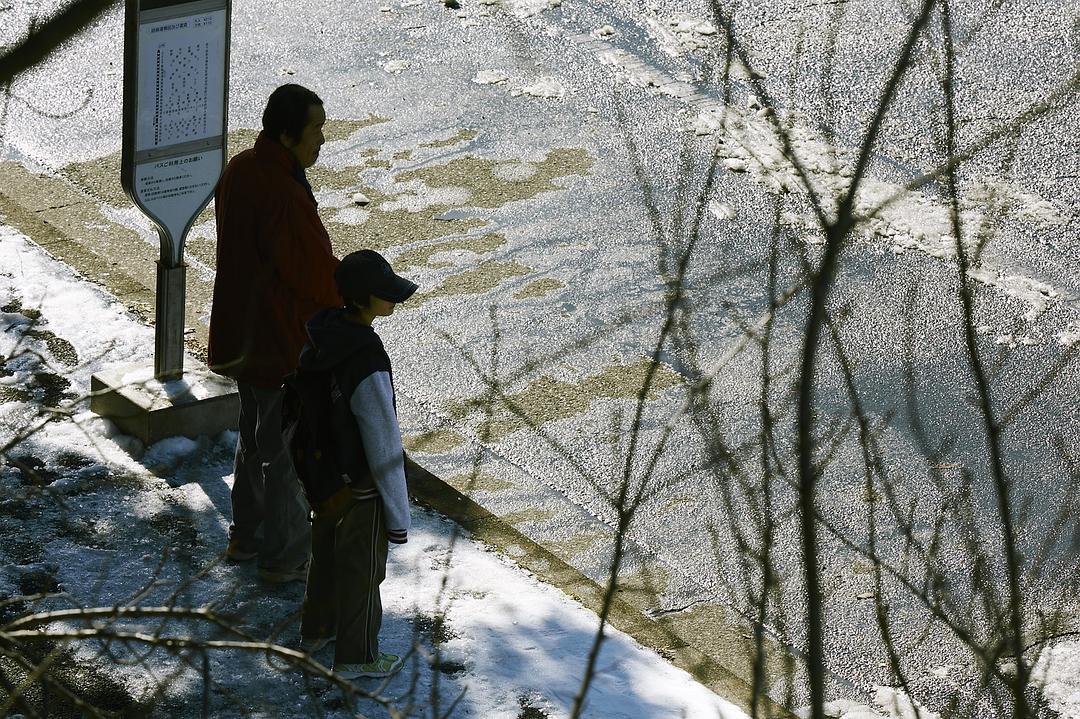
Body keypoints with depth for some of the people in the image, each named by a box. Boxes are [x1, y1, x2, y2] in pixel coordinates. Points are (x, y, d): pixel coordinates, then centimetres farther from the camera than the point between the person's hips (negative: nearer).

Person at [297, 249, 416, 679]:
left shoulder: (321, 334, -12)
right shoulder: (369, 368, -36)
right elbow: (385, 447, -28)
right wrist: (399, 517, -17)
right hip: (361, 483, -7)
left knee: (327, 548, 28)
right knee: (361, 566, 15)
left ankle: (317, 628, 49)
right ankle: (355, 656, 34)